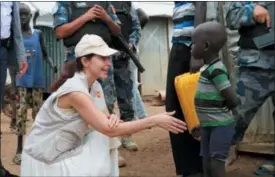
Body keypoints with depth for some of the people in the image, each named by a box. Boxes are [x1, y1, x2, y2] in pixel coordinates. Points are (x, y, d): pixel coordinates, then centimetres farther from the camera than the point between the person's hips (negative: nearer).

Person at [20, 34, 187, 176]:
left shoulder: (96, 87, 1)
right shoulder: (75, 91, -27)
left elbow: (107, 124, 3)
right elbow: (109, 130, -30)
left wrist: (113, 118, -22)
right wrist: (154, 120, -28)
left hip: (67, 150, 8)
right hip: (44, 160, -8)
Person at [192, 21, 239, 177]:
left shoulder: (216, 70, -20)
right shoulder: (208, 68, 7)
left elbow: (233, 100, -22)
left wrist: (221, 111, -6)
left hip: (220, 126, -9)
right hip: (208, 125, 9)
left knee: (216, 163, -4)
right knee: (207, 162, 15)